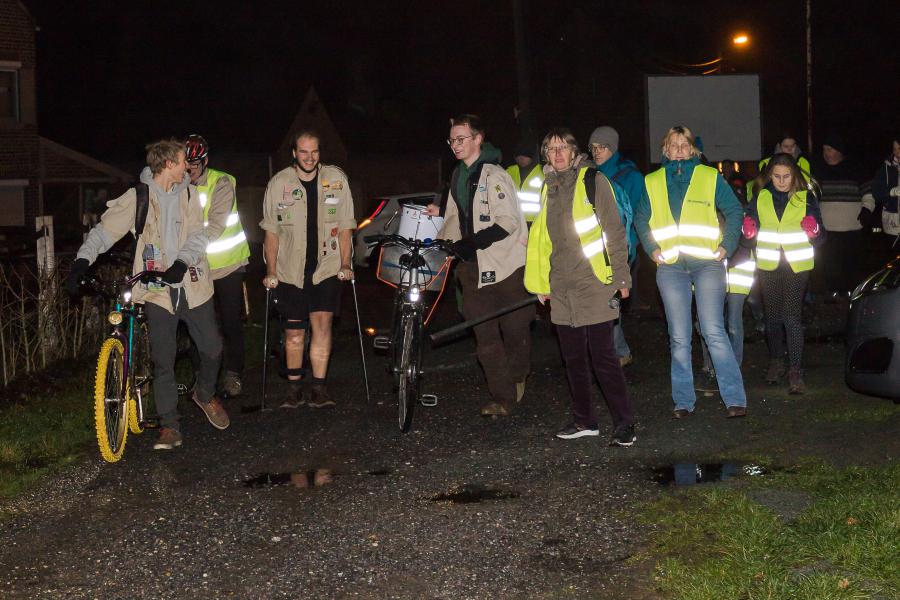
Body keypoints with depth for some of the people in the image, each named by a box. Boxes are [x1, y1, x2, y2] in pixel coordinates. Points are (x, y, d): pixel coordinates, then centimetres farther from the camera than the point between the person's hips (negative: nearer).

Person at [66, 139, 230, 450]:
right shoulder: (137, 197, -3)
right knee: (163, 361, -2)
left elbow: (198, 235, -4)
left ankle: (205, 394, 36)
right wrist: (83, 260, -24)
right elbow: (105, 230, -7)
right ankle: (169, 426, 8)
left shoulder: (189, 194, 6)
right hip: (157, 289, -2)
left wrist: (181, 262, -22)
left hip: (192, 284, 3)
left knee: (212, 349, 7)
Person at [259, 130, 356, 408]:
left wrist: (345, 264, -2)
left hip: (327, 267, -1)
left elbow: (345, 226, 4)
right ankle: (295, 387, 18)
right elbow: (271, 231, 3)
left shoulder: (336, 179, 0)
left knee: (322, 322, -12)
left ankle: (318, 387, -7)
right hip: (290, 270, 1)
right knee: (294, 331, 6)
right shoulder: (279, 183, -1)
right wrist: (271, 271, -1)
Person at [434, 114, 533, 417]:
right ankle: (503, 398, 7)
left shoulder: (494, 175, -11)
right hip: (474, 266, 7)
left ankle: (517, 375, 32)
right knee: (485, 337, 2)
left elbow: (508, 221, -18)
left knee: (515, 328, 4)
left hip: (506, 264, -7)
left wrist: (475, 241, -24)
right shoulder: (458, 176, 15)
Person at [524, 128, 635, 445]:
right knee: (573, 358, 12)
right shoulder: (548, 187, 15)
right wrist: (541, 282, 17)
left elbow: (614, 230, -5)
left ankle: (624, 423, -2)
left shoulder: (592, 180, -2)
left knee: (603, 356, -8)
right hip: (562, 288, 6)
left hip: (594, 284, -6)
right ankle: (584, 419, 23)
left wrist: (620, 276, -10)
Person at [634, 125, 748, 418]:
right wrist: (652, 248, 6)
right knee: (679, 338, 4)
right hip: (670, 267, 3)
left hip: (707, 263, -2)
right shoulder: (652, 182, 11)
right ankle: (683, 401, 12)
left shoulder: (710, 177, 5)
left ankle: (735, 398, -5)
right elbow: (641, 219, 19)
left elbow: (734, 211, 7)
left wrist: (726, 245, -3)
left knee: (714, 331, -10)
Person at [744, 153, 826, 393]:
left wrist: (814, 231, -23)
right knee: (772, 316, 12)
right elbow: (750, 230, 13)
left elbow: (821, 237, 0)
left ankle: (795, 371, -10)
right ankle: (775, 362, 30)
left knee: (792, 317, -11)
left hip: (797, 265, -3)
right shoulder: (760, 198, 5)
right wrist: (748, 230, -11)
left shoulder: (806, 198, 0)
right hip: (768, 265, 3)